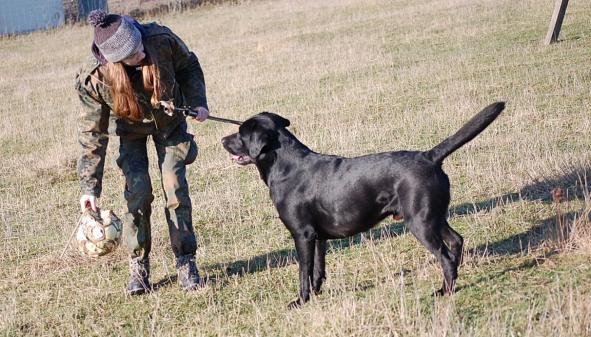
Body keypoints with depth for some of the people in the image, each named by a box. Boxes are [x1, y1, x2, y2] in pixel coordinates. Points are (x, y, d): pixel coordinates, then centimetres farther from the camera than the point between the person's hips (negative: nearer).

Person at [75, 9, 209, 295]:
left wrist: (197, 102, -18)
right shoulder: (94, 78, -34)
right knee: (138, 191, -12)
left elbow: (188, 66, -7)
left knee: (176, 188, -7)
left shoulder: (160, 39, -32)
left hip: (170, 123, 1)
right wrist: (89, 188, -26)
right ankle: (138, 266, 2)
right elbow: (92, 133, -25)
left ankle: (186, 262, 3)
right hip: (131, 129, -1)